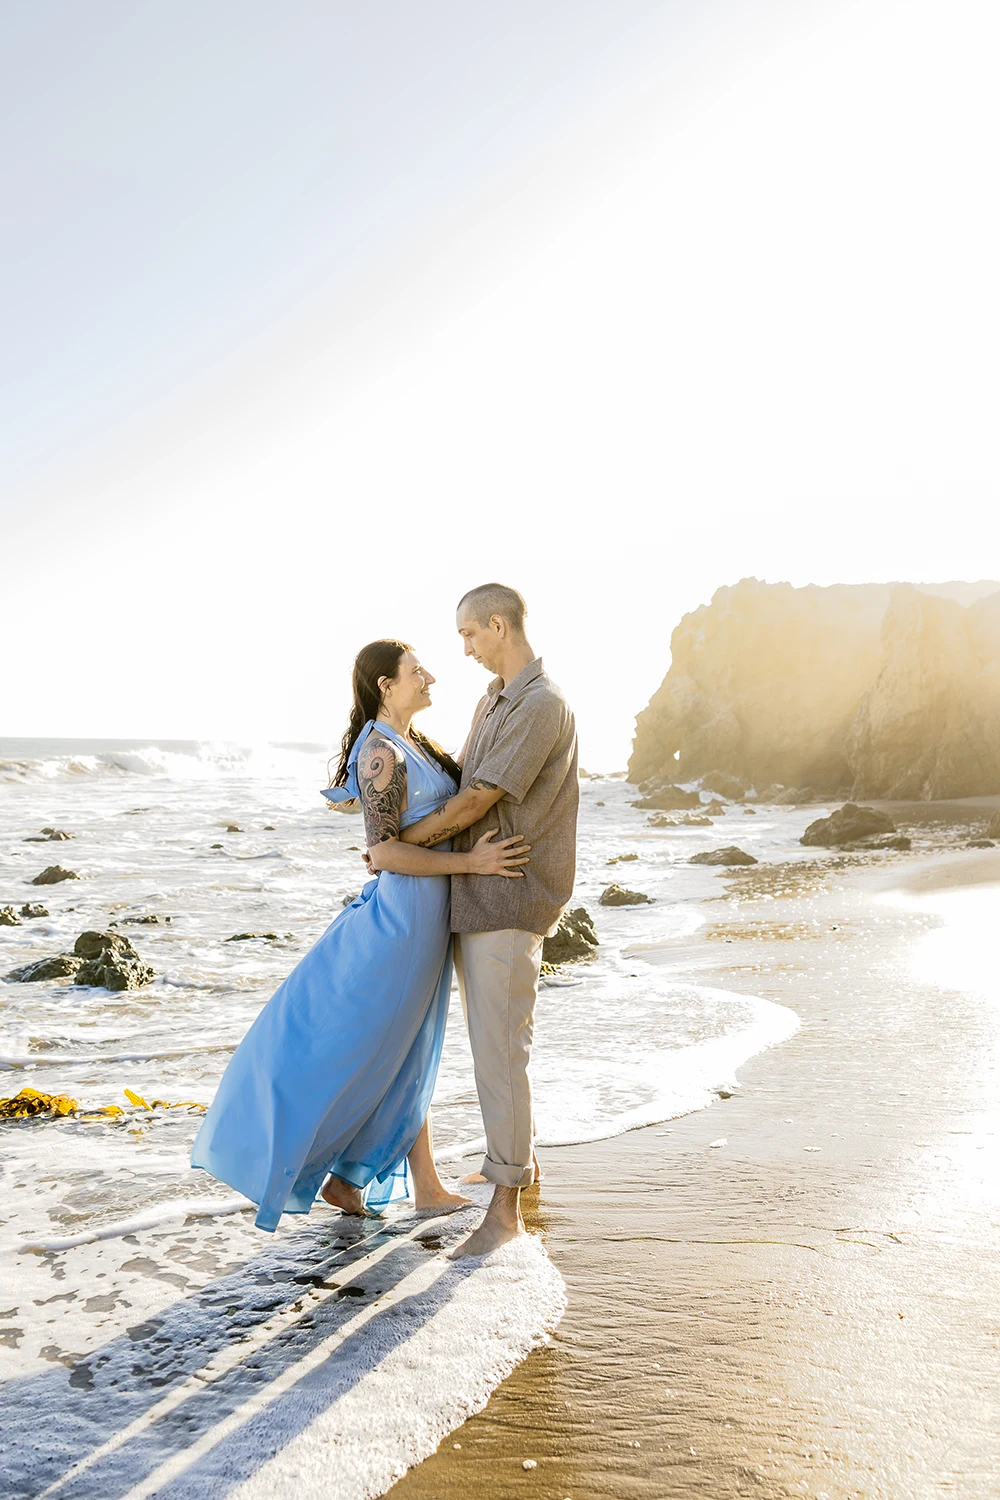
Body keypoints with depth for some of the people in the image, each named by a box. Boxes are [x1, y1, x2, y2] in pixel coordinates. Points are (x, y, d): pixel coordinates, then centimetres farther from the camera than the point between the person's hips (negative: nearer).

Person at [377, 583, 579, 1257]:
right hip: (475, 894, 10)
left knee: (499, 1047, -5)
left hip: (510, 898, -10)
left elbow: (477, 802, -19)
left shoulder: (542, 705, -18)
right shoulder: (494, 699, 15)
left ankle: (506, 1208, 5)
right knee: (492, 1037, 20)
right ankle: (519, 1157, 38)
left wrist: (399, 842, -8)